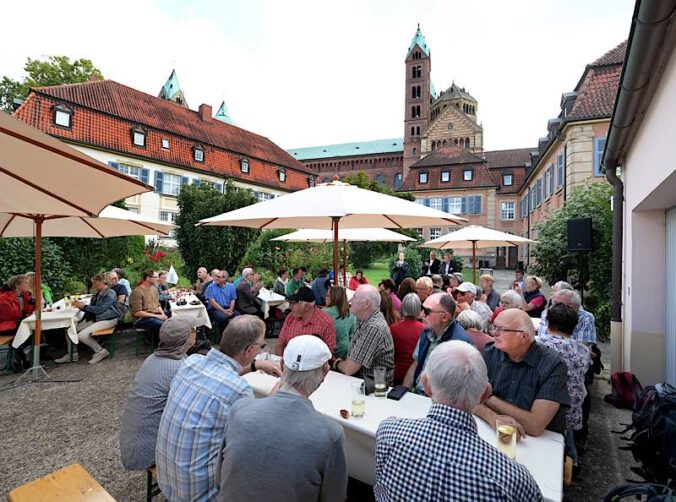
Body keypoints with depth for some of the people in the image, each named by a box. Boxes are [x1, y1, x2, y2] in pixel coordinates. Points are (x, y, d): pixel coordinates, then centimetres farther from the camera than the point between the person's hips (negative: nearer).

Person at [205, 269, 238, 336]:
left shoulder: (231, 286, 8)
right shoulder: (211, 287, -1)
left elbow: (233, 300, 9)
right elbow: (212, 301, -9)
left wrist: (231, 309, -12)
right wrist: (223, 310, -18)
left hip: (228, 309, 3)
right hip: (214, 309, -3)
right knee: (223, 318, -35)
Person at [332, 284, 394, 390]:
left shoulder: (374, 328, -27)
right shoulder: (364, 321, 5)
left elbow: (349, 369, -24)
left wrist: (338, 363, -3)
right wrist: (343, 362, -4)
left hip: (372, 385, -8)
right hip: (358, 376, 8)